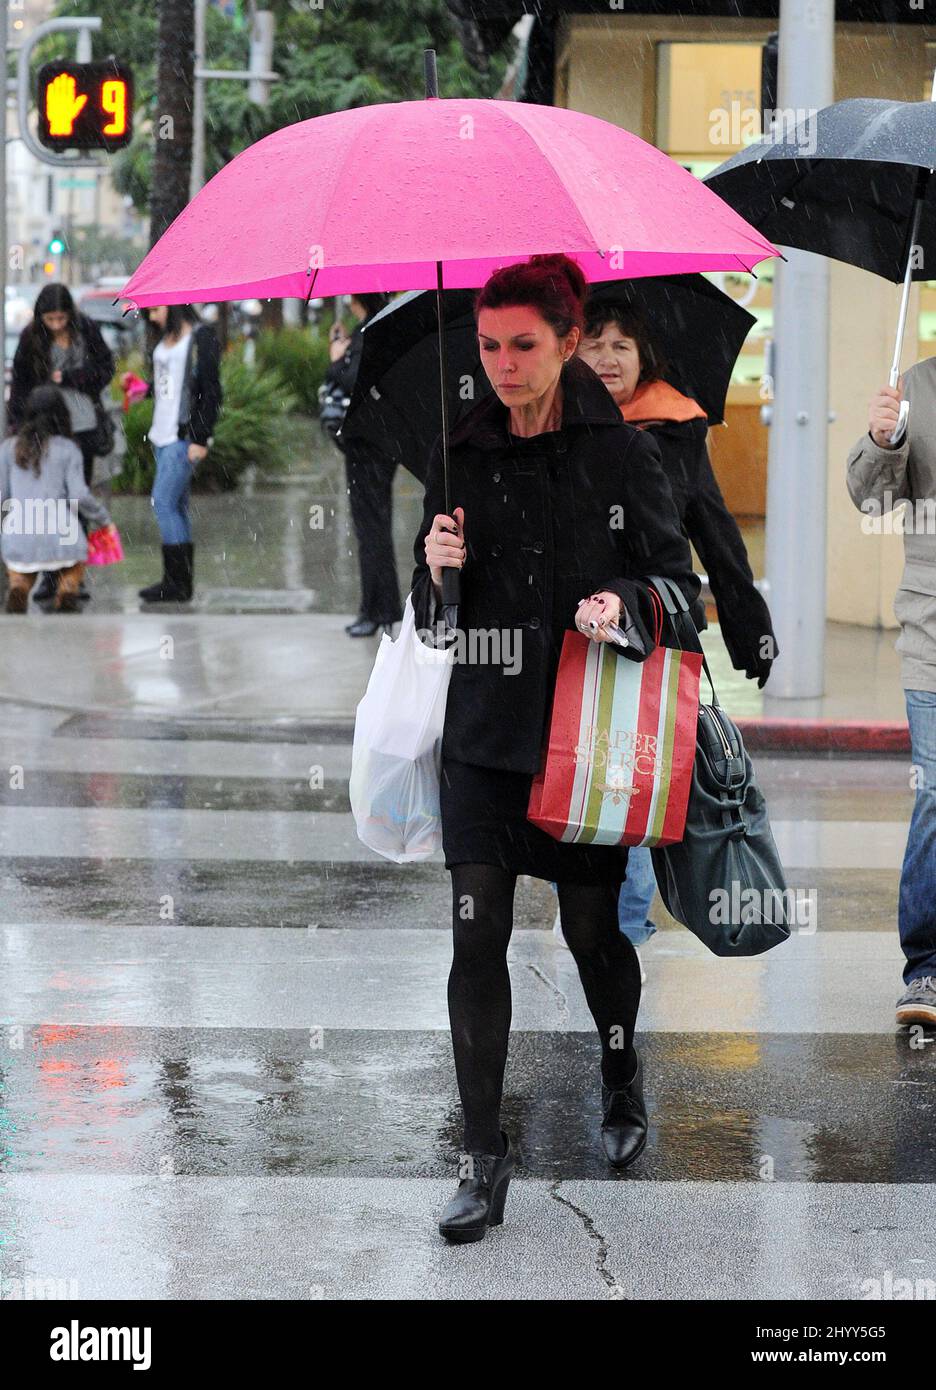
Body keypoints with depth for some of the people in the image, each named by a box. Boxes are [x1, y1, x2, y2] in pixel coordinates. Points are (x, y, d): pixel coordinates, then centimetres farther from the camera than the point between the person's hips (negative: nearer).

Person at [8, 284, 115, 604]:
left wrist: (69, 378, -10)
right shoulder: (31, 337, -1)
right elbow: (19, 383, 4)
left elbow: (105, 367, 1)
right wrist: (17, 426, -1)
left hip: (82, 425, 0)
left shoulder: (85, 330, -1)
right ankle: (50, 575, 1)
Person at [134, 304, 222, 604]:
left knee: (163, 502, -13)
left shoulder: (201, 337, -8)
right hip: (163, 433, 8)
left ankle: (178, 583, -10)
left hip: (184, 436, -8)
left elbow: (211, 391, -11)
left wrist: (200, 438, -15)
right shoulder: (163, 338, 16)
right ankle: (179, 582, 9)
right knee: (176, 507, 7)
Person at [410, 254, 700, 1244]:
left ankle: (622, 1085, 38)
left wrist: (624, 600, -20)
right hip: (485, 726, 2)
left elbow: (680, 581, 0)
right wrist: (437, 569, -11)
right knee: (476, 936, -6)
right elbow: (432, 616, 11)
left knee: (592, 929, 8)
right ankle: (484, 1161, -2)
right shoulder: (461, 455, 6)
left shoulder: (619, 452, -2)